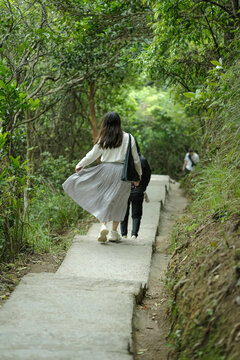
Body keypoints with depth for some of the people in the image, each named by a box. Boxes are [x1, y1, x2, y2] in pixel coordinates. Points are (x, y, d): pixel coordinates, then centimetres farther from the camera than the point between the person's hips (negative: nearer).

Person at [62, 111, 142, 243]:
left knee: (103, 199, 11)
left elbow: (93, 154, 9)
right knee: (118, 201, 9)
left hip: (106, 170, 0)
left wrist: (80, 165, 24)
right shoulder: (128, 138, 0)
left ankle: (103, 225, -9)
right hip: (122, 172, 0)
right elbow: (136, 159, 3)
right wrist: (138, 176, 15)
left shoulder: (103, 139, 1)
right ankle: (114, 232, 12)